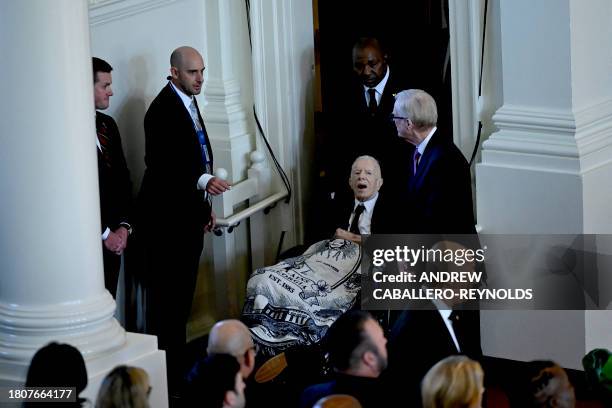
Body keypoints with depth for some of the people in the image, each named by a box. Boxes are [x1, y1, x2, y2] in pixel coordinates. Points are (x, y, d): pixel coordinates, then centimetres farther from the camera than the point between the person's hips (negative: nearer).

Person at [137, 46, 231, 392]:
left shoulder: (189, 103, 15)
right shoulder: (163, 108, -16)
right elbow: (160, 164, -23)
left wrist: (205, 205, 22)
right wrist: (203, 182, -34)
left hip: (189, 214, 10)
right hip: (168, 217, -10)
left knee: (182, 295, 14)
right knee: (167, 295, -8)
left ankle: (178, 363, 21)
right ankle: (166, 375, -5)